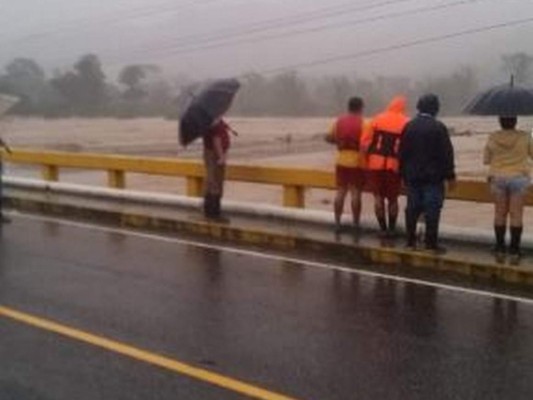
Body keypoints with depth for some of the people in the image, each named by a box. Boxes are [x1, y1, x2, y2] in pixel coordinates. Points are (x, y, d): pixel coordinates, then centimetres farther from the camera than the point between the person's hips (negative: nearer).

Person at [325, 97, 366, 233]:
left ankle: (337, 223, 10)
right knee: (356, 193, 0)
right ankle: (356, 224, 3)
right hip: (357, 162, -4)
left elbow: (329, 138, 6)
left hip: (341, 161, 4)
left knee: (340, 192, 9)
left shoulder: (339, 121, 4)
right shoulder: (362, 123, -9)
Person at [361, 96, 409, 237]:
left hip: (375, 163, 1)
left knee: (378, 197, 11)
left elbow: (365, 142, 0)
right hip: (394, 165, -1)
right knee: (392, 199, 13)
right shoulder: (406, 123, -1)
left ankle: (383, 228, 13)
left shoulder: (377, 119, 3)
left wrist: (367, 158, 12)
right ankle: (391, 229, 16)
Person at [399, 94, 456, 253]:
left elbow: (402, 152, 9)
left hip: (412, 175, 5)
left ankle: (411, 241, 13)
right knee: (432, 209, -3)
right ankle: (431, 244, -3)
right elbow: (446, 153, -10)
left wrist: (403, 174, 15)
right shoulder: (438, 127, -10)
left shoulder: (409, 126, 6)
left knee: (412, 208, 10)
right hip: (433, 176, -5)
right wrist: (450, 176, -5)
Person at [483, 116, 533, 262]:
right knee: (516, 214, 1)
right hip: (518, 178, -1)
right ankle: (514, 251, 2)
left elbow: (486, 160, 2)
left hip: (498, 178, 2)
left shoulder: (493, 138, -4)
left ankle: (500, 248, 14)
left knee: (500, 213, 10)